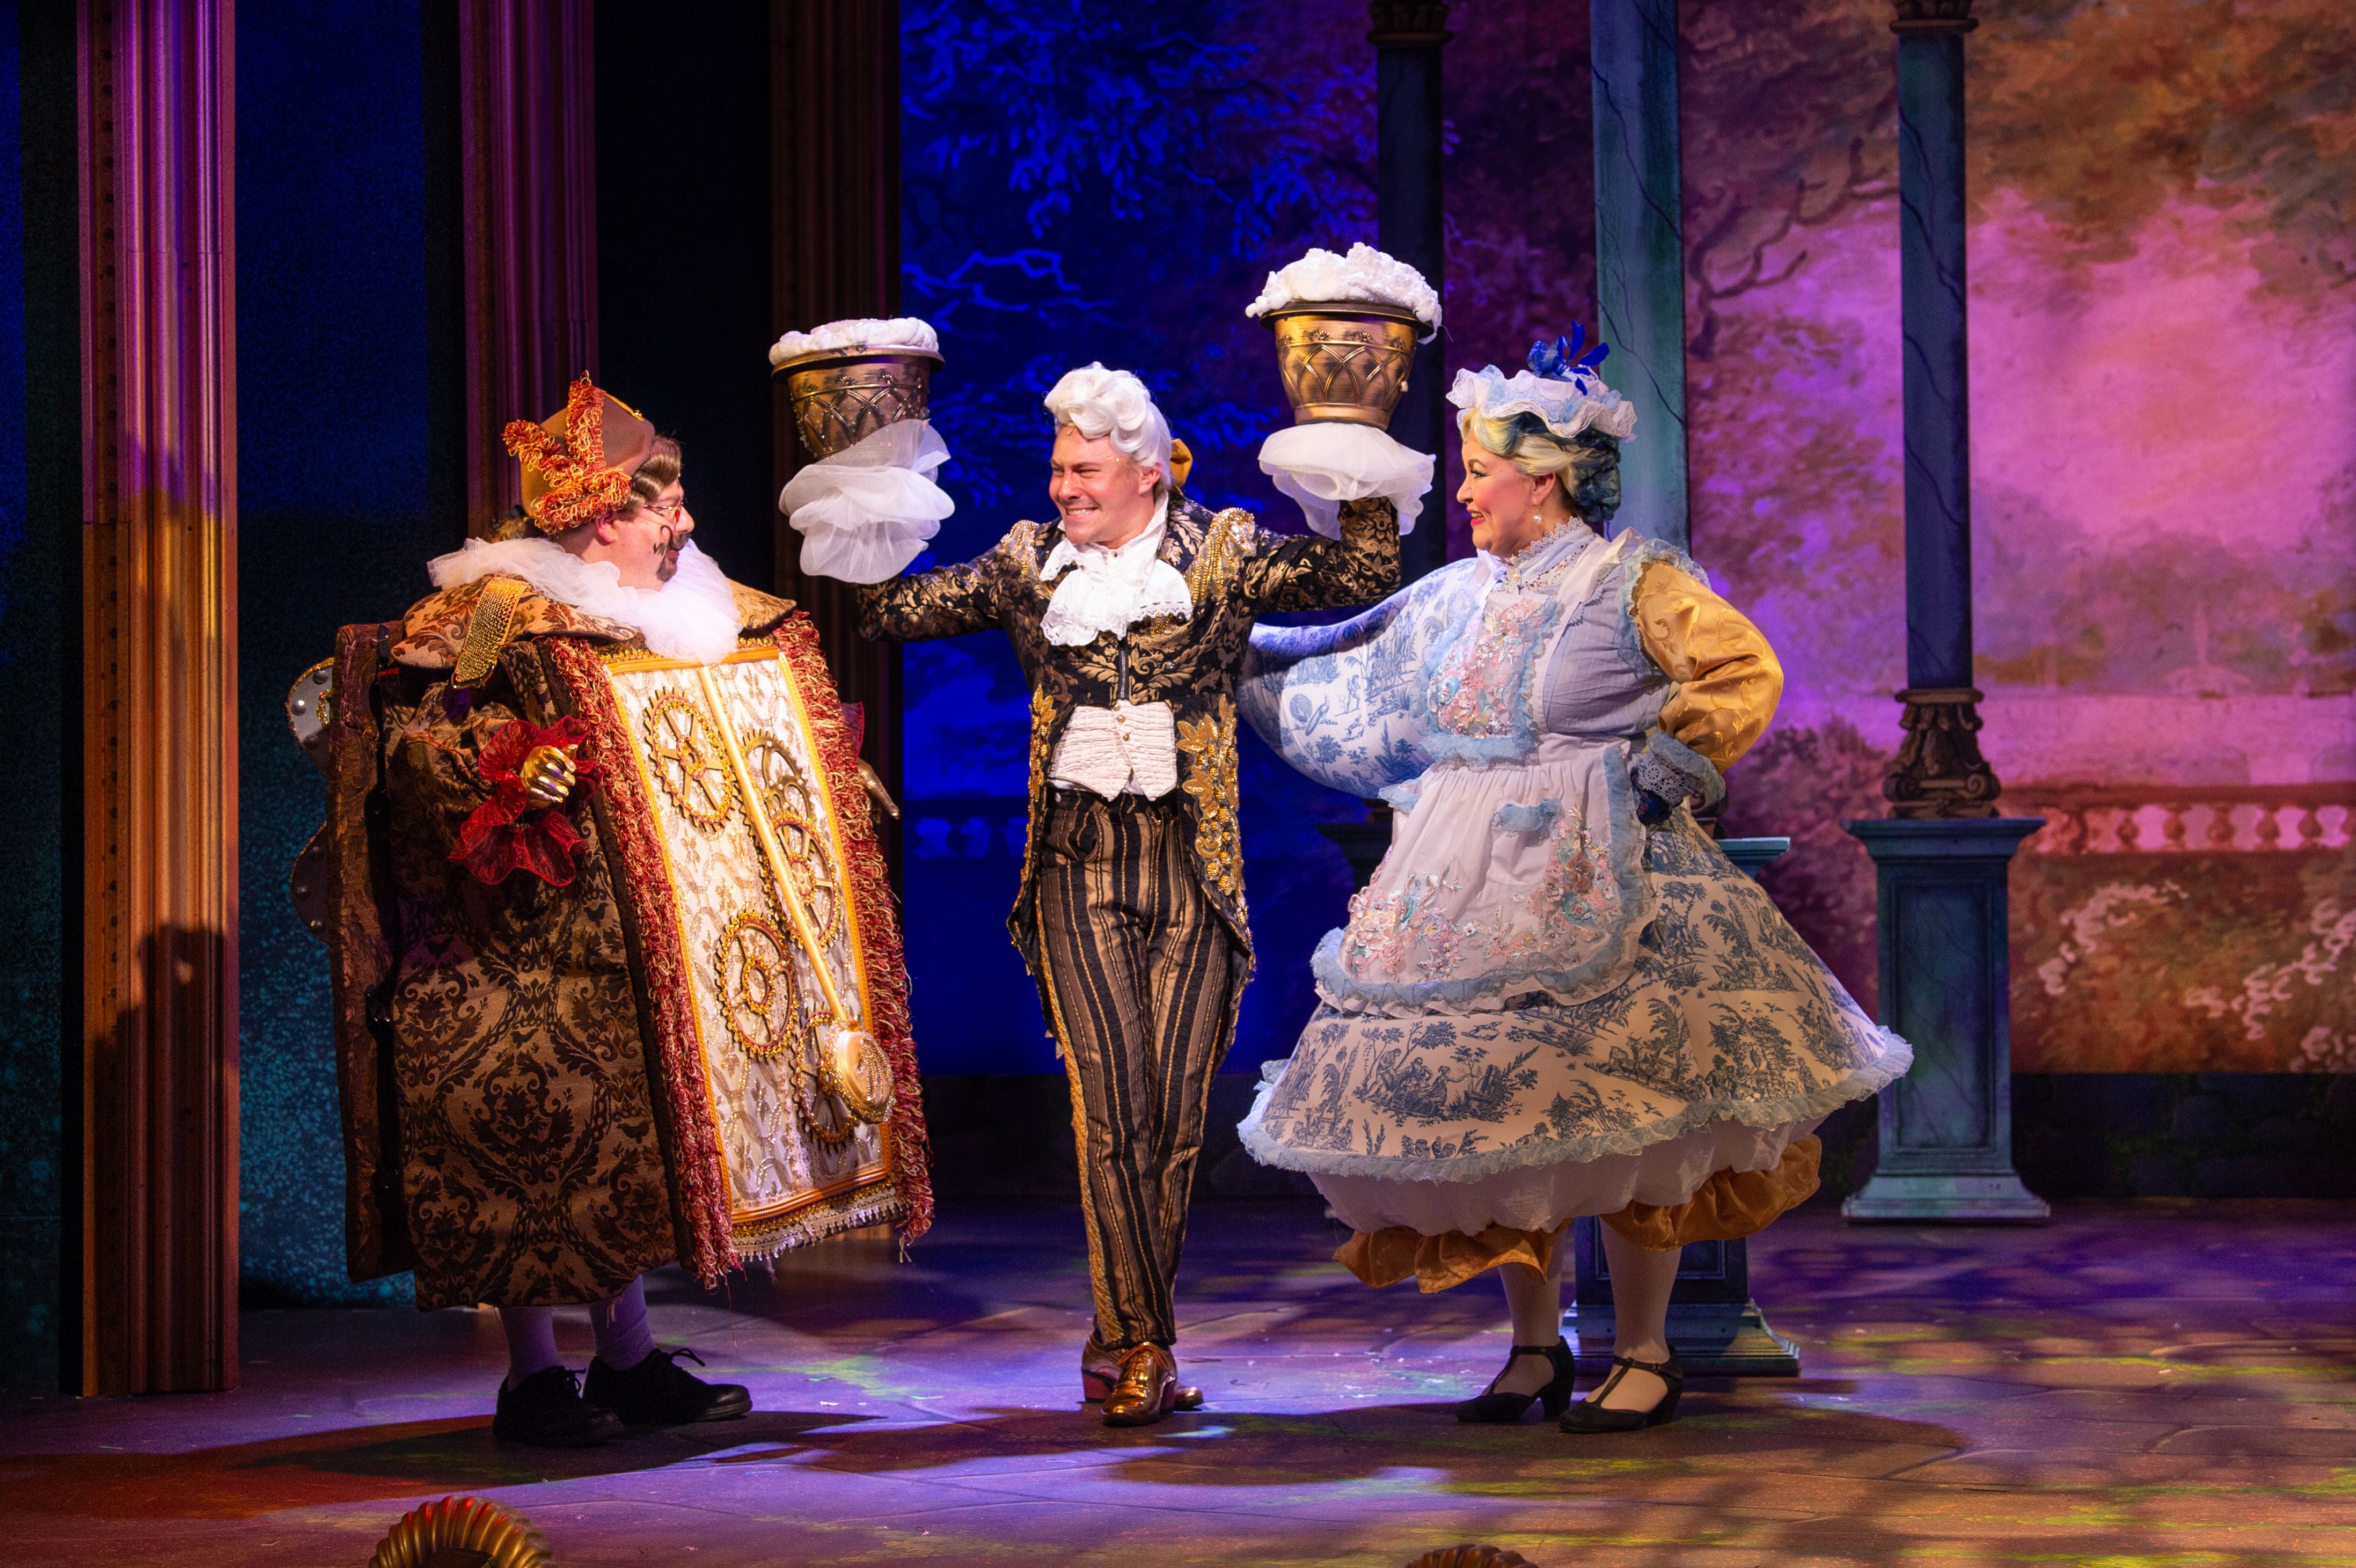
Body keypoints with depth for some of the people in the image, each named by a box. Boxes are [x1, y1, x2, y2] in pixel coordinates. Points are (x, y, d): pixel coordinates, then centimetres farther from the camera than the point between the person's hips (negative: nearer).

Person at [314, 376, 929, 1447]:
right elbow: (407, 736, -17)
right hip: (529, 954, -8)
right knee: (543, 1133, -7)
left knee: (624, 1137, 12)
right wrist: (504, 774, -31)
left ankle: (630, 1359, 20)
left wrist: (831, 772, 27)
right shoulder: (499, 615, -12)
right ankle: (534, 1378, 0)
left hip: (629, 950, 8)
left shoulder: (687, 616, 13)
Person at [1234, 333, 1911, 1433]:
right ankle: (1535, 1350, 17)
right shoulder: (1454, 599, 13)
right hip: (1470, 889, 6)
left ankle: (1645, 1357, 5)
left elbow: (1744, 673, -8)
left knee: (1617, 1116, -5)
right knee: (1497, 1118, 6)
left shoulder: (1633, 583, -5)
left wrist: (1669, 767, -12)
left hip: (1598, 886, -6)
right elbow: (1344, 668, 22)